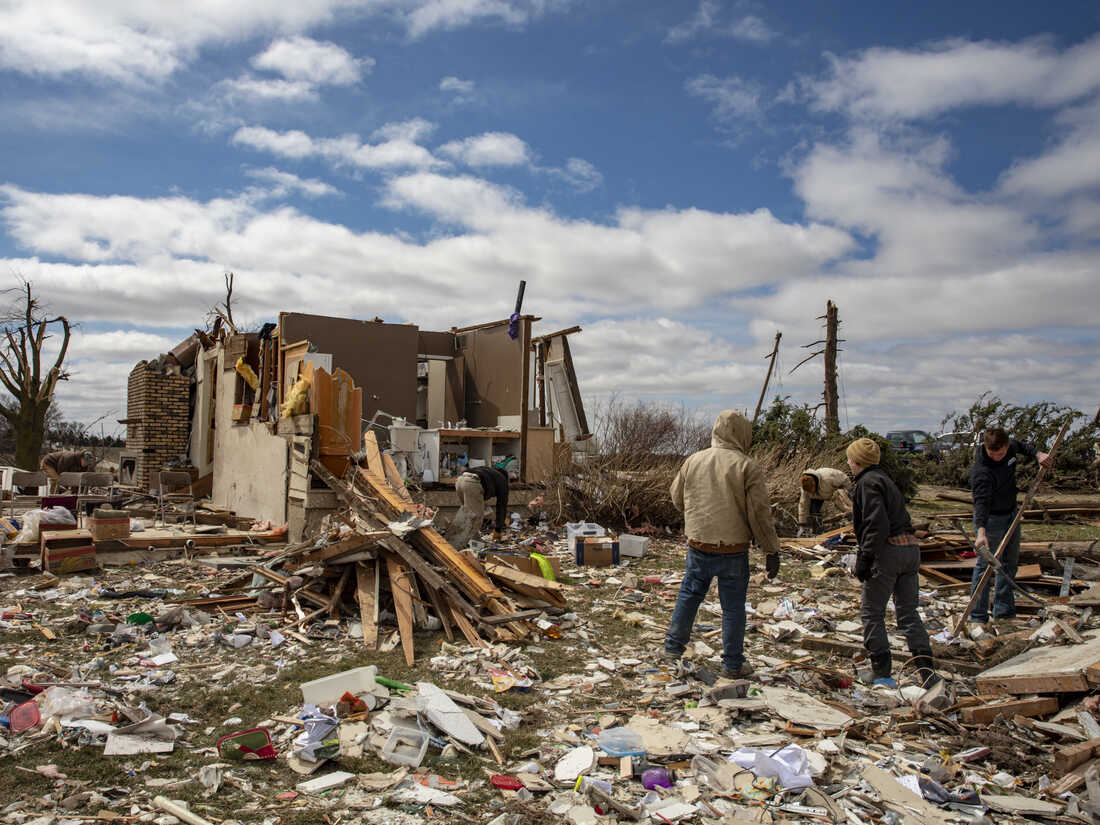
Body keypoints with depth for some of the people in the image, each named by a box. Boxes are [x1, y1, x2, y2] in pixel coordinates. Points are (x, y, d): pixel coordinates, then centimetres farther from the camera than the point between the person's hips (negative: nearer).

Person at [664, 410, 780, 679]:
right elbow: (760, 513, -11)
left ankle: (673, 647, 27)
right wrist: (771, 551, -3)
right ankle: (733, 664, 18)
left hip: (698, 547, 4)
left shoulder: (693, 460, 1)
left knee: (689, 596, 19)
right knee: (733, 607, 8)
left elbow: (677, 498, 13)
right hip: (733, 550, -3)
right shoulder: (746, 466, -11)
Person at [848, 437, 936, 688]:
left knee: (872, 612, 3)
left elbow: (877, 526, -19)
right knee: (908, 611, 14)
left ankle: (881, 672, 6)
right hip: (910, 548, 9)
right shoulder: (884, 479, 19)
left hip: (888, 551, -9)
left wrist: (864, 559, -16)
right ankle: (925, 669, 9)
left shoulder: (867, 483, -10)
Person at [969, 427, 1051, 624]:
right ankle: (978, 617, -2)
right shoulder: (981, 471, -33)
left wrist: (1037, 454, -1)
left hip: (1012, 512, 8)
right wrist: (981, 530, -55)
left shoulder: (1010, 445, -11)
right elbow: (981, 501, -43)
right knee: (985, 565, -8)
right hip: (991, 519, -8)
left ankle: (1004, 612, 27)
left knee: (1010, 563, 15)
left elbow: (1021, 446, 16)